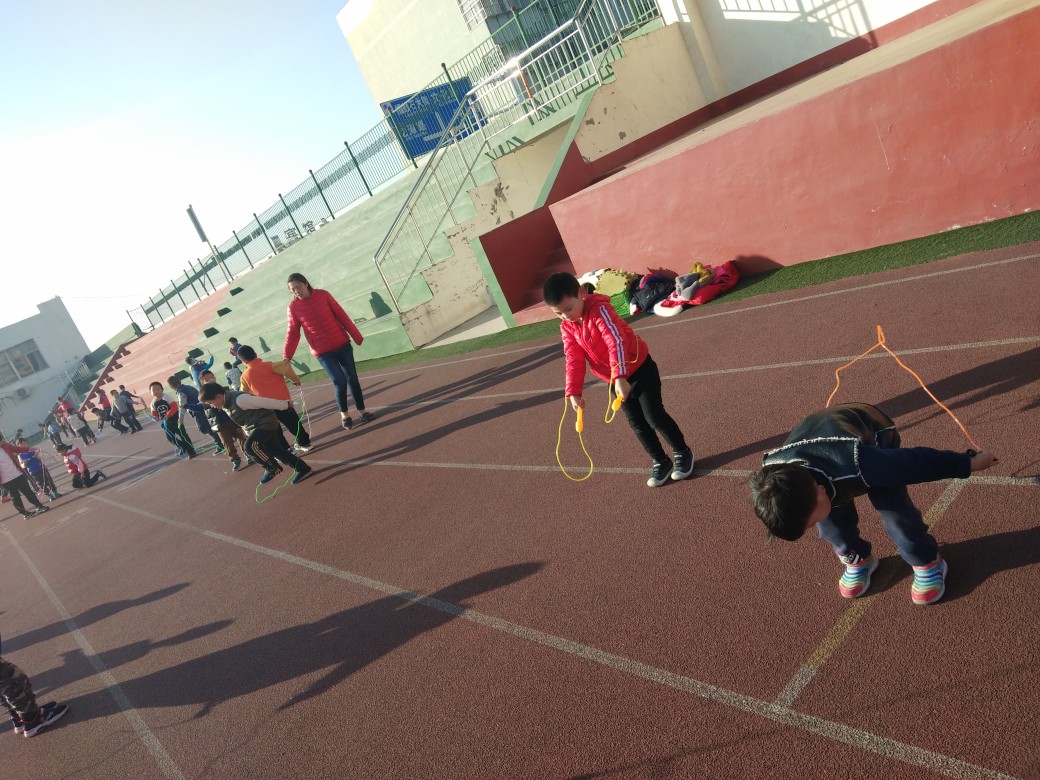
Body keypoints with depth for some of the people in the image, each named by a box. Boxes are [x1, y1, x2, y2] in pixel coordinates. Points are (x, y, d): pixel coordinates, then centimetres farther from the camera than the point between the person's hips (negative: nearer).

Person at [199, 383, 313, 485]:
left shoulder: (239, 400, -28)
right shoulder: (227, 404, 3)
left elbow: (264, 402, -23)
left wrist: (285, 404, -17)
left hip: (266, 423, -10)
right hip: (255, 427, 10)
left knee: (250, 446, -26)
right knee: (276, 450, 11)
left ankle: (272, 469, -6)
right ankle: (303, 469, 20)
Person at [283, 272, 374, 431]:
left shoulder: (323, 295, -4)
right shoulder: (293, 307, -6)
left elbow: (341, 315, 1)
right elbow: (292, 333, -3)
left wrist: (356, 336, 3)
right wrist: (286, 356, -10)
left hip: (342, 344, 2)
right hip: (323, 352, -2)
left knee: (352, 378, 6)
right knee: (340, 382, -10)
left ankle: (362, 411, 20)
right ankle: (344, 413, 13)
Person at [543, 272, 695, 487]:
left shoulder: (599, 310, -26)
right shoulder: (566, 327, -5)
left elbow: (616, 342, -36)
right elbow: (574, 360, -7)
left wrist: (620, 376, -45)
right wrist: (574, 392, -17)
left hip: (639, 369, -7)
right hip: (615, 380, 7)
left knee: (654, 416, -4)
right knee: (637, 423, 10)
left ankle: (683, 453, 17)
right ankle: (660, 461, 25)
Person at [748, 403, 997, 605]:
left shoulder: (856, 465, -50)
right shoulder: (775, 476, -35)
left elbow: (918, 461, -34)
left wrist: (968, 463, -19)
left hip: (873, 433, -3)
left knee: (892, 506, -14)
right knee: (829, 521, -6)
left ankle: (927, 562, 12)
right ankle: (857, 559, 22)